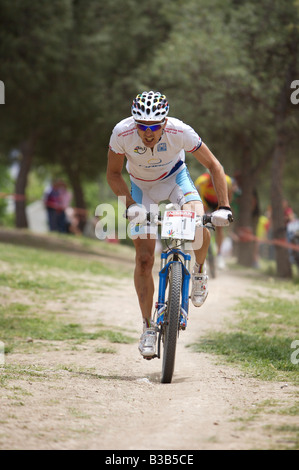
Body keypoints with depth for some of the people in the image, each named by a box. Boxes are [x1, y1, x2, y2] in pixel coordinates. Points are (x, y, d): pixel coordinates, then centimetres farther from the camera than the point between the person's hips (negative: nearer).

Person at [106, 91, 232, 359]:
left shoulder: (180, 132, -33)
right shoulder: (122, 133, -31)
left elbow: (214, 166, -21)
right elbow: (113, 174, -15)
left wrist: (224, 208, -29)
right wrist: (131, 205, -29)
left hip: (175, 178, -1)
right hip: (142, 187, 1)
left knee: (198, 224, -31)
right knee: (144, 260, -7)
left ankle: (199, 270, 2)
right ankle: (148, 327, 5)